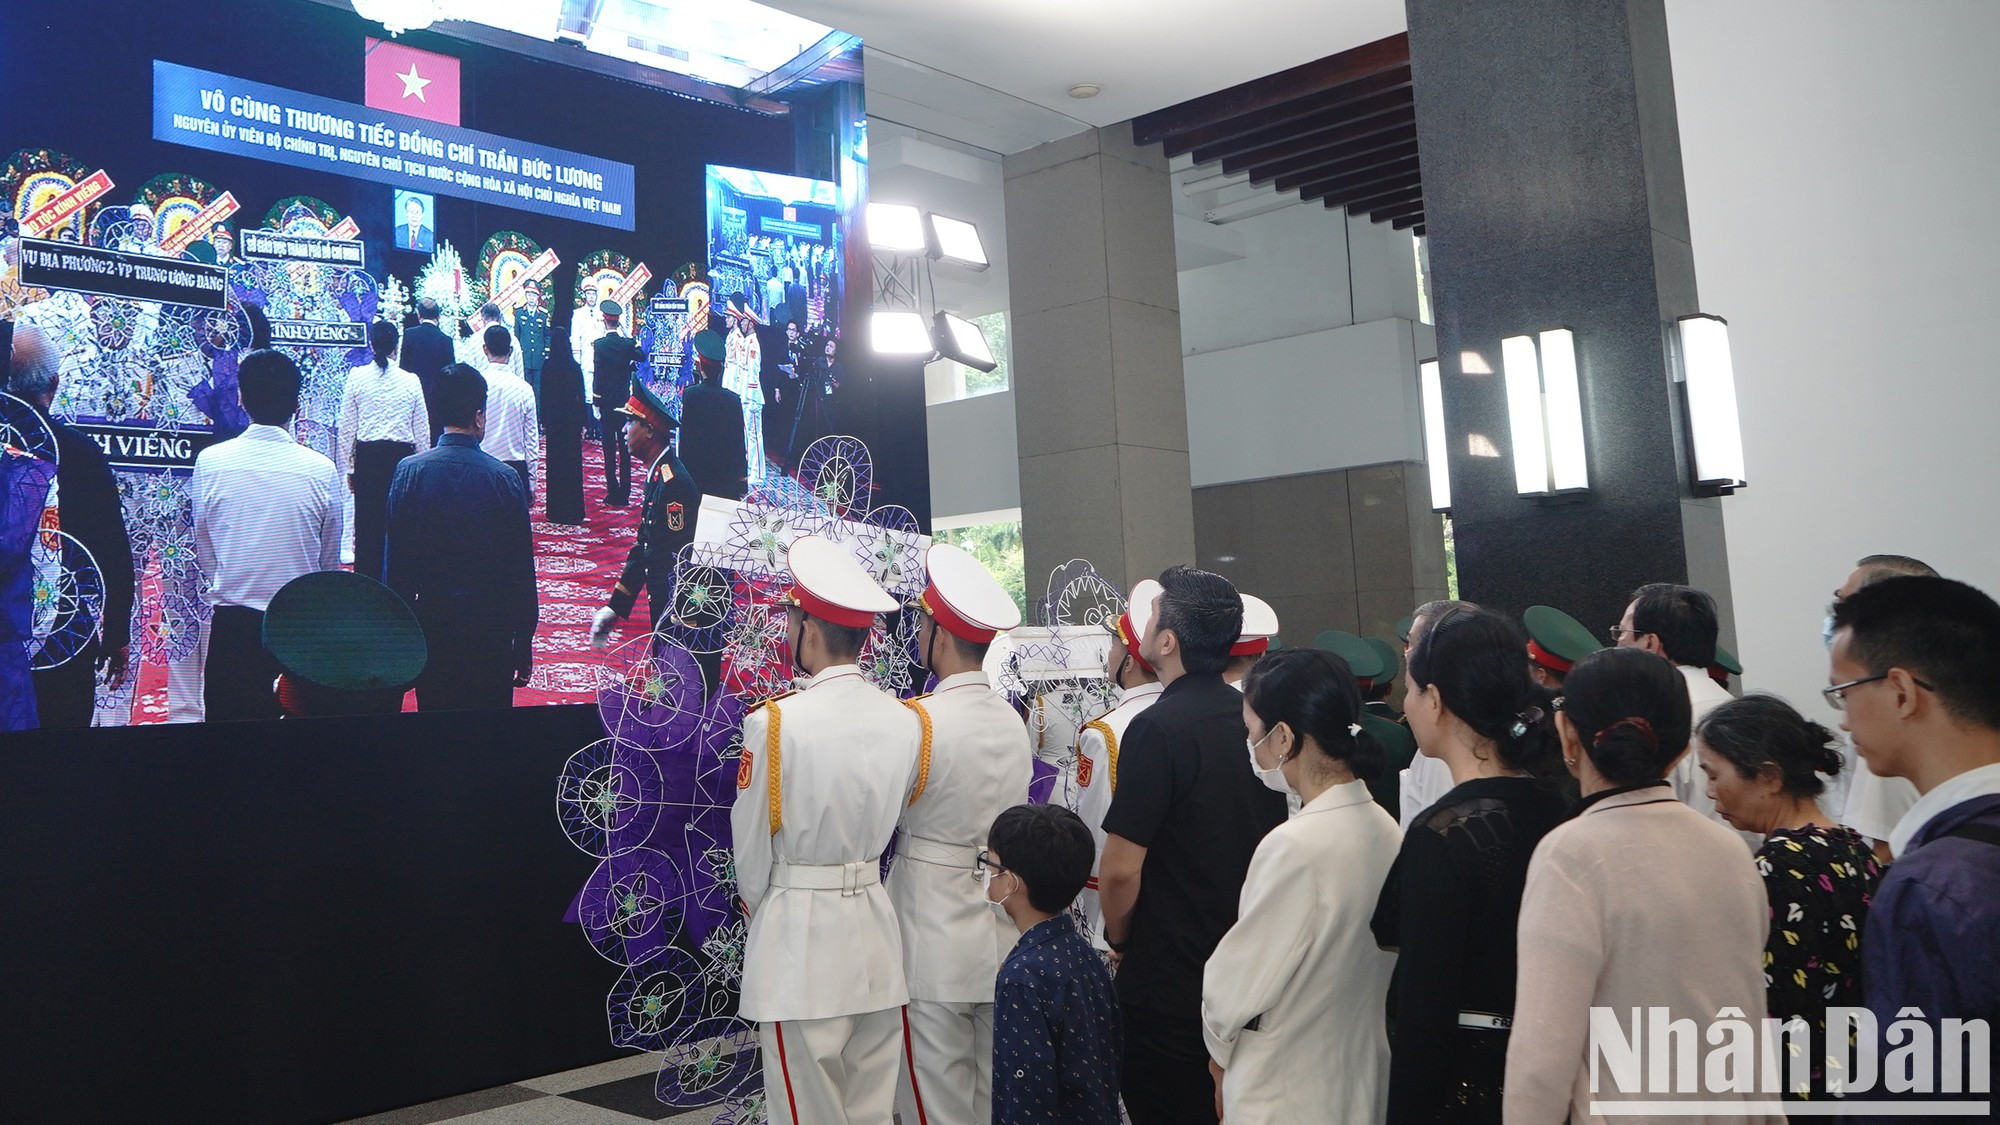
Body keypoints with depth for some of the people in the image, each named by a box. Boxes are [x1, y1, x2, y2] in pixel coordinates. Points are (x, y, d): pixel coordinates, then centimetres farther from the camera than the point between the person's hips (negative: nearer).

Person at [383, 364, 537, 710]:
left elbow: (396, 558, -2)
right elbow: (522, 567, -5)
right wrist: (524, 641, 4)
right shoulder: (504, 477, -9)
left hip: (431, 622, 2)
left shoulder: (409, 471, -6)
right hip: (491, 627, -1)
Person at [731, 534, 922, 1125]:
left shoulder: (773, 722, -15)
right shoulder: (906, 721, -2)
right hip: (876, 924, 5)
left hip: (797, 929, -5)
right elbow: (895, 825, 7)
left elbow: (752, 843, -6)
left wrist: (758, 908, 12)